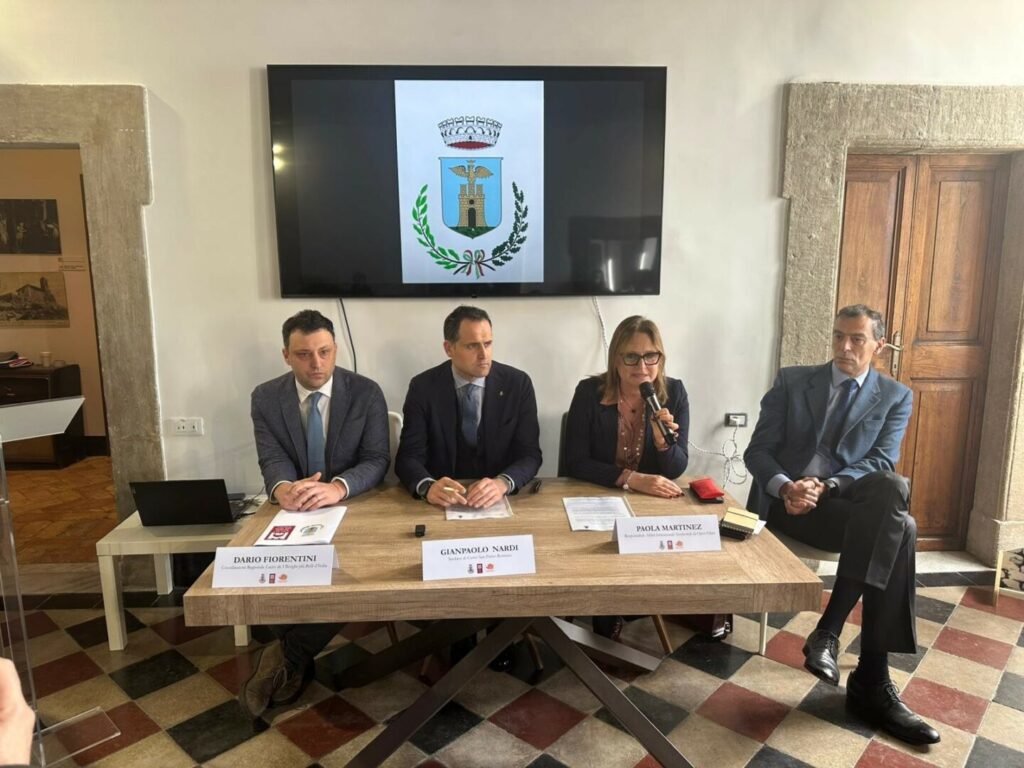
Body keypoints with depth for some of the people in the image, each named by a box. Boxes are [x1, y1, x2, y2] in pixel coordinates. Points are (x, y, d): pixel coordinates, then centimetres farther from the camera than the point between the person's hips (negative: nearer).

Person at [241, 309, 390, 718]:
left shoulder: (366, 392, -7)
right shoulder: (266, 397, -1)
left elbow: (377, 460, -13)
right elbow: (272, 459, -10)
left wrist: (338, 487, -36)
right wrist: (282, 488, -37)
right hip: (292, 510, 2)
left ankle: (286, 655, -3)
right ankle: (297, 662, -1)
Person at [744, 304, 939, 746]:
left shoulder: (895, 397, 11)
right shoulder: (792, 381, 8)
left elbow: (881, 464, -3)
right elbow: (757, 451, 1)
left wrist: (826, 486, -21)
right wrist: (785, 486, -20)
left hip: (855, 504, 3)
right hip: (786, 502, -2)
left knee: (892, 489, -34)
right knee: (899, 528, -29)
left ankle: (829, 628, -27)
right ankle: (871, 683, -21)